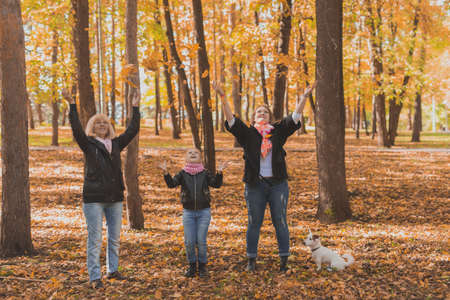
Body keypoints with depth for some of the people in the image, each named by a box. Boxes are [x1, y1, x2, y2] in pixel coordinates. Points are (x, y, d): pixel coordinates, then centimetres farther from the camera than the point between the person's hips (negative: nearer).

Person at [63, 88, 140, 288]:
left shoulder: (116, 144, 12)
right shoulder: (88, 144, 0)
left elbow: (132, 130, 11)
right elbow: (76, 129, -14)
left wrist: (135, 108, 10)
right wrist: (72, 105, -21)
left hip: (115, 197, 5)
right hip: (94, 198, -5)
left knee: (115, 237, 12)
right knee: (95, 238, -3)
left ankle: (112, 270, 27)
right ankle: (94, 277, 3)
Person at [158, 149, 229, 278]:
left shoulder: (205, 173, 2)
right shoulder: (183, 174, 3)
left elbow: (216, 184, -6)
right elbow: (171, 184, -9)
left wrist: (219, 172, -20)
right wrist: (165, 172, -23)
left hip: (204, 211, -1)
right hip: (188, 212, 1)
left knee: (201, 241, -1)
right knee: (189, 242, 1)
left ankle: (202, 266, 16)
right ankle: (192, 266, 19)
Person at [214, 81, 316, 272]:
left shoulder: (278, 131, 9)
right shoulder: (247, 133, 6)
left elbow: (295, 117, 3)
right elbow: (231, 120, -5)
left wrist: (304, 96, -7)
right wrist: (222, 97, -17)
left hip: (278, 184, 1)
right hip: (255, 185, 0)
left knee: (280, 222, 4)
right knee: (254, 223, 7)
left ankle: (284, 260, 12)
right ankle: (251, 260, 17)